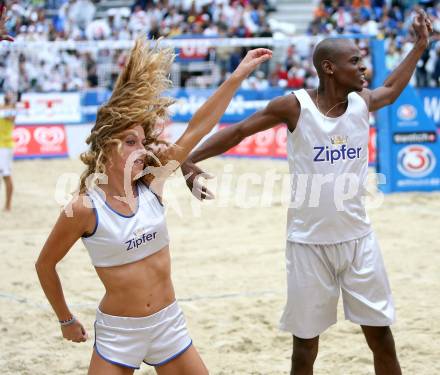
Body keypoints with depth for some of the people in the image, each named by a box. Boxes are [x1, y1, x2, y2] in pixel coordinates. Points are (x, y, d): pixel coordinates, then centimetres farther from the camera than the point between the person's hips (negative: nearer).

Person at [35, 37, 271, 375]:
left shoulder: (150, 185, -4)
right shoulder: (85, 208, -15)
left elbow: (197, 130, -9)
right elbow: (45, 264, -3)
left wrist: (238, 76, -13)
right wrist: (66, 320, 7)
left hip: (168, 324, 4)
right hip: (117, 333, -4)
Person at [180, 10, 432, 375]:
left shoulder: (362, 102, 1)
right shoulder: (295, 106, -12)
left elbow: (391, 90, 26)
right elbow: (238, 130, -4)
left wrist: (420, 46, 23)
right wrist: (190, 160, -13)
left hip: (358, 239, 4)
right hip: (309, 243, -3)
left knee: (381, 335, 8)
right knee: (305, 343, 6)